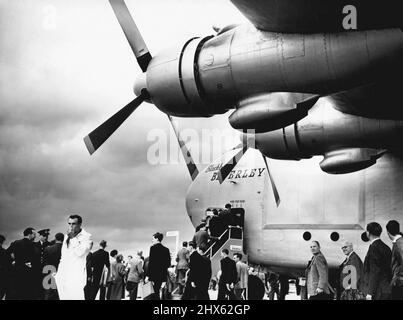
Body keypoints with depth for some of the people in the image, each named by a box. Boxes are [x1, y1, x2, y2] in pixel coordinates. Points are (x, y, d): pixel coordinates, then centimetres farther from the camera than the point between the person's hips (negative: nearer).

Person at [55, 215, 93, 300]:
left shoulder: (86, 237, -3)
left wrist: (72, 237, -14)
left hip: (76, 276, -6)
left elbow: (80, 252, -18)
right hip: (62, 276, 7)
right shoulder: (67, 236, 20)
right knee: (63, 297, 2)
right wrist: (58, 273, 21)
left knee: (76, 297, -15)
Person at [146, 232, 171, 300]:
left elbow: (151, 262, -12)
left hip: (154, 274, -6)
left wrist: (148, 275, -10)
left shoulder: (153, 248, -8)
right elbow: (168, 263, 10)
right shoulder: (166, 249, 10)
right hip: (163, 275, 6)